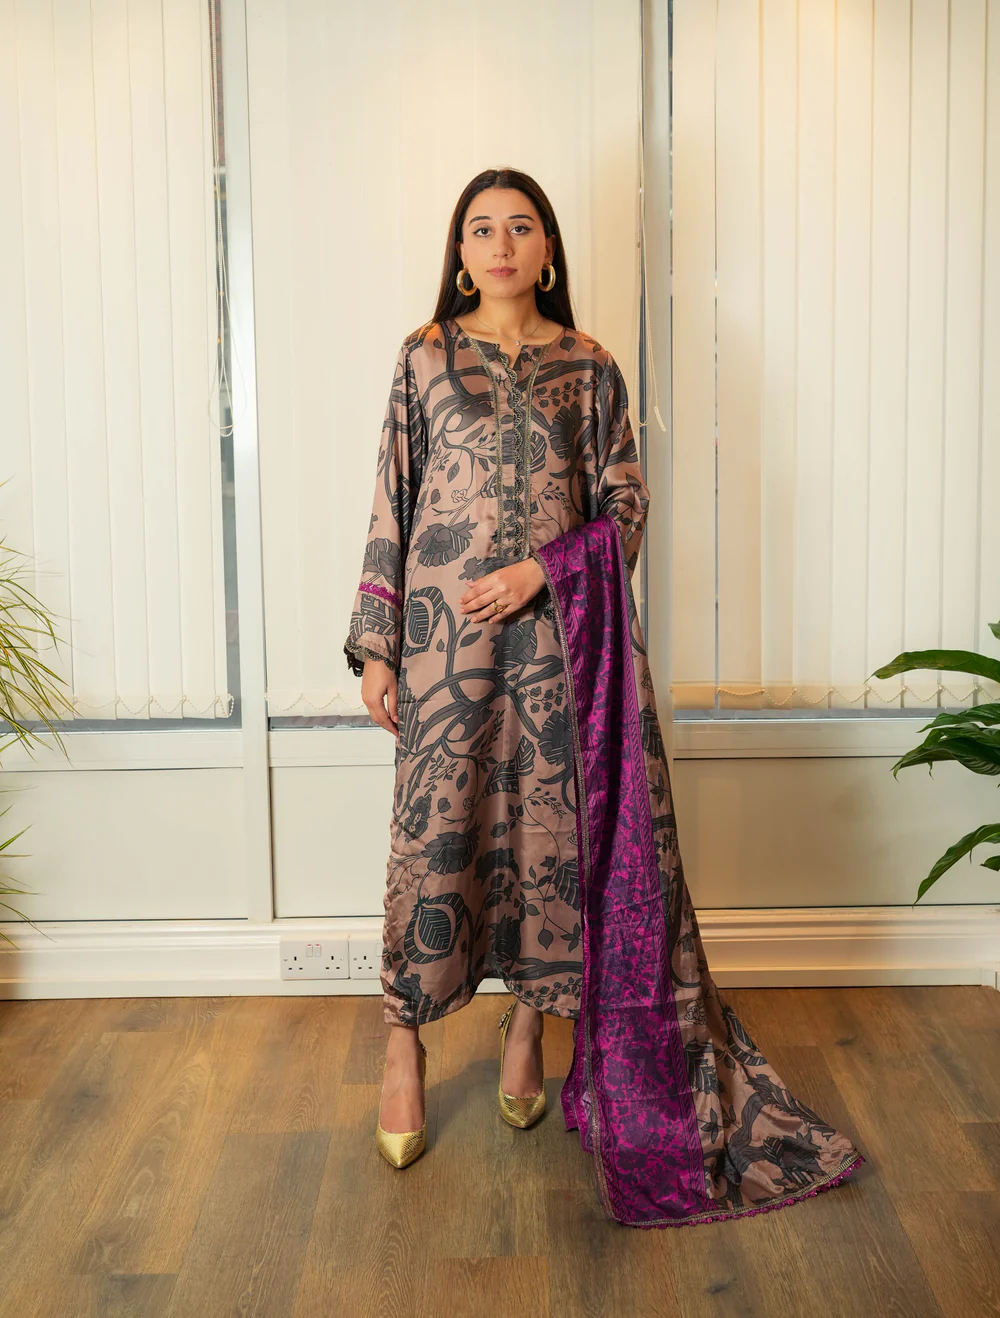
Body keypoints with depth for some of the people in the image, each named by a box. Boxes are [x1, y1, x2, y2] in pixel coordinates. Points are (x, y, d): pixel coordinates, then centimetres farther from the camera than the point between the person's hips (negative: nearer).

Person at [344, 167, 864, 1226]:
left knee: (550, 825, 5)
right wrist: (375, 645, -1)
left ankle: (528, 1029, 23)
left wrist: (540, 568, -12)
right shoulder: (426, 357, 6)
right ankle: (404, 1053, 12)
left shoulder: (589, 367, 7)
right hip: (443, 630, -1)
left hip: (555, 632, 1)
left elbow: (624, 504, 4)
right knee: (433, 829, -1)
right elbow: (391, 505, 3)